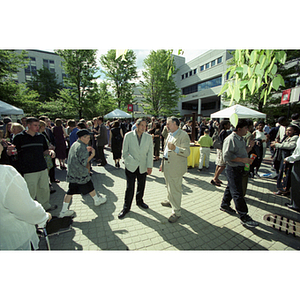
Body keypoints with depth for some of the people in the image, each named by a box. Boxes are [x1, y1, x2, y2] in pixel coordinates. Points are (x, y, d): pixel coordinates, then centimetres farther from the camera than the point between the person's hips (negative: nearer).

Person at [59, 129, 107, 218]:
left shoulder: (74, 144, 8)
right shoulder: (82, 147, -20)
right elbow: (84, 162, -20)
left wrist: (86, 151, 12)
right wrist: (92, 154, -13)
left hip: (72, 173, 8)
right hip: (81, 174, -8)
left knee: (71, 191, 13)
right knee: (89, 187, 12)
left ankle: (64, 210, 20)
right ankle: (97, 200, 34)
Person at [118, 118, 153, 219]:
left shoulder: (148, 137, 1)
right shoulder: (128, 135, -4)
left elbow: (150, 153, 0)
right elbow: (125, 152, -1)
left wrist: (149, 166, -5)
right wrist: (131, 161, -8)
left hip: (143, 167, 3)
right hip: (131, 166, -2)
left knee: (141, 185, 15)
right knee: (130, 187, 2)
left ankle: (139, 201, 41)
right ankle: (126, 207, 22)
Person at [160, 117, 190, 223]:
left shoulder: (183, 135, -15)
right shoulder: (170, 134, 14)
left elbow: (187, 152, -22)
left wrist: (175, 148, -38)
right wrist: (163, 163, 20)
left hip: (176, 167, -9)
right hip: (167, 165, 9)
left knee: (175, 189, 0)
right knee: (169, 186, 24)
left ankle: (176, 212, 16)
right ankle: (170, 201, 47)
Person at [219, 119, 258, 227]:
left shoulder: (241, 139, 13)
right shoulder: (230, 139, -19)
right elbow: (227, 156, -25)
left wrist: (250, 146, 4)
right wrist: (243, 160, -23)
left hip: (239, 168, 10)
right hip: (233, 169, -10)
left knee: (231, 187, 21)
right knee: (238, 193, -2)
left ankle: (224, 205, 39)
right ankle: (244, 217, 7)